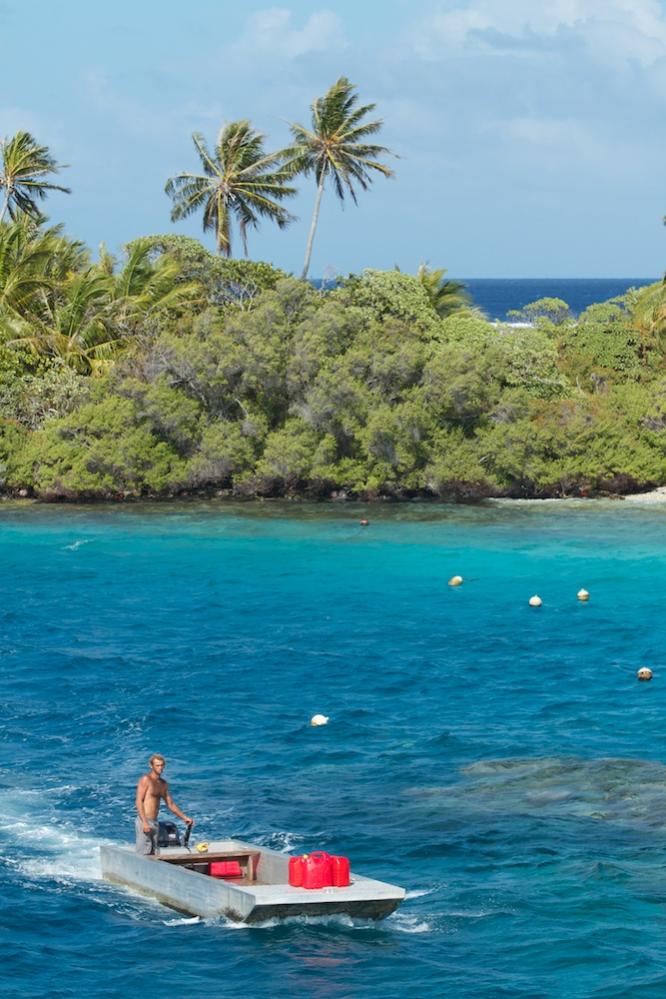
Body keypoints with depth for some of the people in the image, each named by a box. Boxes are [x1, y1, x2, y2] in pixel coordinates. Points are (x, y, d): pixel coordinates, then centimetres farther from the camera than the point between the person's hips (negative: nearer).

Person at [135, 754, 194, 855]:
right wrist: (144, 822, -22)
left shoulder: (163, 784, 16)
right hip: (144, 821, -8)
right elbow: (139, 801, -14)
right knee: (143, 854, -12)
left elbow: (170, 804, 24)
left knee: (152, 853, 8)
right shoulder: (146, 780, -7)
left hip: (154, 823, 8)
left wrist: (184, 817, 19)